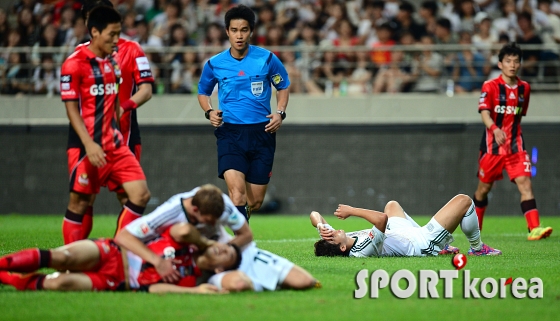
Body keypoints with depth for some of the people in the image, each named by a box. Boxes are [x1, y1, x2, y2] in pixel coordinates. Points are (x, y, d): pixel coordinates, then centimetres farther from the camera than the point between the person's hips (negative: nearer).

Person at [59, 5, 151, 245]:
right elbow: (72, 109, -12)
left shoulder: (112, 62, 13)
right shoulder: (74, 64, -9)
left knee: (141, 194, -3)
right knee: (79, 203, -2)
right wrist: (89, 145, -20)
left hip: (114, 144, 7)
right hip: (87, 146, -7)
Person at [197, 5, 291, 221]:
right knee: (236, 190, -24)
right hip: (230, 132, -1)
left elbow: (283, 87, 14)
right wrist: (209, 112, -2)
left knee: (255, 201, 6)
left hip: (261, 133, 1)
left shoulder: (267, 59, 0)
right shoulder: (214, 64, 2)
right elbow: (203, 92, 19)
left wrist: (280, 113, -3)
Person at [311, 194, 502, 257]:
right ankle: (478, 248, 23)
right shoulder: (363, 250, -42)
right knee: (463, 201, -6)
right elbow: (382, 219, -51)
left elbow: (315, 216, -14)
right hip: (426, 244, -8)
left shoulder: (334, 242, -20)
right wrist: (351, 211, -43)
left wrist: (320, 228, -35)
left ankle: (442, 246, 39)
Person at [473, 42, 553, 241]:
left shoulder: (524, 88, 7)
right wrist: (495, 129, -38)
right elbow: (484, 113, -20)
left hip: (515, 145, 3)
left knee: (525, 183, -13)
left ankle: (534, 228, -23)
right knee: (484, 187, 9)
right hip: (492, 144, -3)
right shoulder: (490, 86, -7)